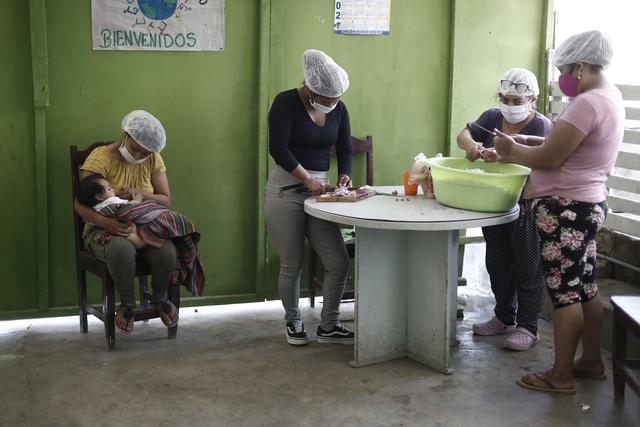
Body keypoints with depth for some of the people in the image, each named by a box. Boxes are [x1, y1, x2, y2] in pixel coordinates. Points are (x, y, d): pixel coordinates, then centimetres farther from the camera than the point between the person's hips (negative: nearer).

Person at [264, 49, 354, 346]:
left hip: (320, 191, 5)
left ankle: (328, 326, 17)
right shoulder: (286, 102, -9)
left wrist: (344, 174, -5)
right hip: (286, 189, -5)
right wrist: (307, 179, -21)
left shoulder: (339, 109, 8)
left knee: (338, 263, -1)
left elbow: (345, 150, 14)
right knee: (291, 265, 3)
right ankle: (293, 323, 26)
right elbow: (278, 148, -17)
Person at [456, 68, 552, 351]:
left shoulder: (542, 126, -11)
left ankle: (527, 327, 12)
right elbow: (464, 135, -5)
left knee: (527, 269, 2)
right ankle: (504, 317, 31)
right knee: (498, 264, 16)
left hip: (526, 208, -6)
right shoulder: (492, 117, 6)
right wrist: (471, 144, -29)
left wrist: (500, 156, -42)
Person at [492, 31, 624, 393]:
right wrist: (518, 147, 8)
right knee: (585, 286, 17)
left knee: (565, 290, -2)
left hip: (567, 209, -10)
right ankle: (592, 361, 30)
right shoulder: (610, 97, 13)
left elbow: (549, 158, -19)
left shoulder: (587, 104, -20)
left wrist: (511, 150, -3)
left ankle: (562, 376, 7)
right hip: (587, 204, 10)